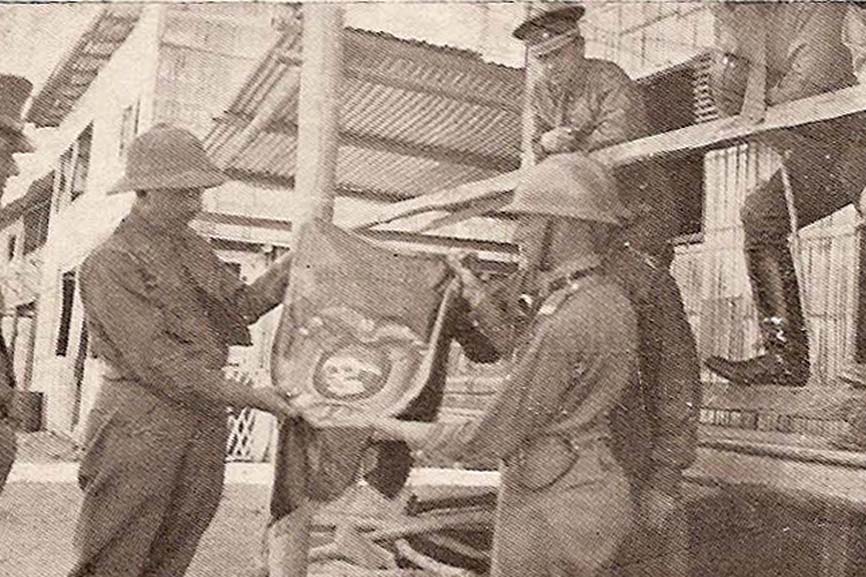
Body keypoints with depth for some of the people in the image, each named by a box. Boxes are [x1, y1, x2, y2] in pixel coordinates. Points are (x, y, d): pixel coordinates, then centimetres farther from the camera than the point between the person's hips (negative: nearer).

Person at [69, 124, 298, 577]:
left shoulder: (192, 247, 14)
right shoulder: (111, 263, -12)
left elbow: (238, 307, 16)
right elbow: (155, 361, -18)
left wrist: (291, 266, 3)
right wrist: (248, 396, -18)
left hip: (204, 429, 7)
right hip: (140, 432, -7)